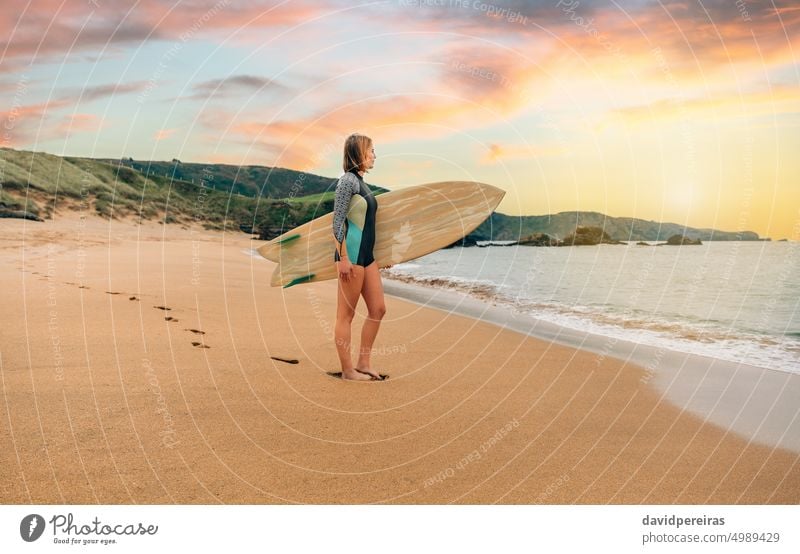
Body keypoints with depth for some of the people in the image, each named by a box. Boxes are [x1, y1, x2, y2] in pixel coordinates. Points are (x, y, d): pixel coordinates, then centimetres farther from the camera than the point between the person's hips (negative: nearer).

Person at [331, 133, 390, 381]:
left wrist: (382, 255, 23)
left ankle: (363, 363, 18)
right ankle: (348, 370, 7)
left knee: (378, 309, 10)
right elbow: (337, 222, -15)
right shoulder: (348, 180, -10)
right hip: (351, 254, -10)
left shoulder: (360, 181, 16)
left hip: (366, 255, 10)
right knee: (346, 314, -1)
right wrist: (343, 258, -20)